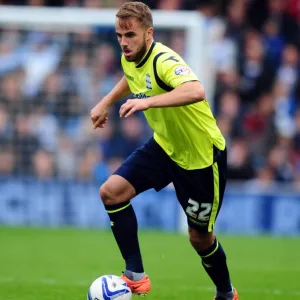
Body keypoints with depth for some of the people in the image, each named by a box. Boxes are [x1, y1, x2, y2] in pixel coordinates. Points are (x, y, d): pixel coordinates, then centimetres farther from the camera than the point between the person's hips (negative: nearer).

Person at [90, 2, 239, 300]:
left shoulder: (164, 61, -30)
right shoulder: (129, 59, -4)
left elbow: (196, 91, -52)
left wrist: (148, 101, -59)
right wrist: (106, 102, 21)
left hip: (202, 155, -7)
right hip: (163, 146, 7)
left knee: (199, 236, 5)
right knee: (111, 191, -12)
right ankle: (136, 276, -7)